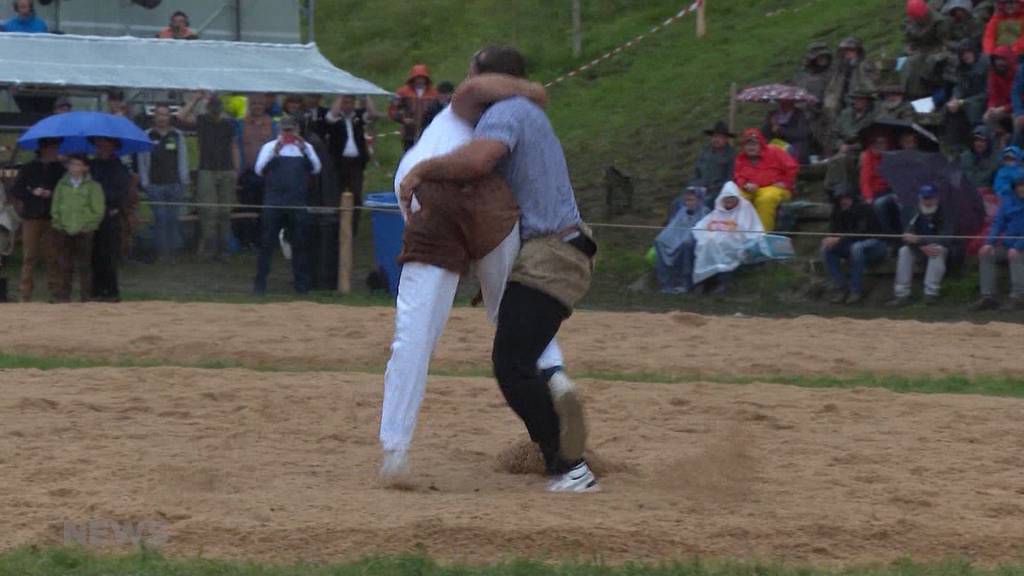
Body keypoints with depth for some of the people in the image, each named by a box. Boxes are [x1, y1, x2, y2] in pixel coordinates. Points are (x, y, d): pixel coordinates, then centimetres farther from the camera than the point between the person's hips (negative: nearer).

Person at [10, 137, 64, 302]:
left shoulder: (60, 170, 9)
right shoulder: (28, 169, 7)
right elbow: (15, 191, 5)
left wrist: (51, 194, -9)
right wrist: (33, 192, -8)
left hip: (52, 218, 1)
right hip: (31, 218, -1)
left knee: (52, 257, -1)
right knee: (29, 256, -3)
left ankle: (55, 291, 1)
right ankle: (25, 292, -2)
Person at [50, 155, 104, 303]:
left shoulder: (92, 186, 1)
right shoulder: (62, 185, 9)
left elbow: (98, 211, 0)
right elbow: (55, 209, 14)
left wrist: (85, 225, -7)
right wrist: (59, 222, 1)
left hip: (84, 231, -3)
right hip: (63, 230, 3)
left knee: (84, 265, -2)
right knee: (65, 264, 2)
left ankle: (86, 295, 2)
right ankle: (64, 295, 7)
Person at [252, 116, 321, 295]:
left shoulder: (305, 147, 11)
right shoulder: (270, 147, 8)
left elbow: (316, 169, -3)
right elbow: (259, 170, -4)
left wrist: (305, 150, -18)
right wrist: (274, 153, -17)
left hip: (298, 201, 1)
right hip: (274, 201, -1)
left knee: (300, 243, 3)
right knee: (267, 242, -2)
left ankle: (302, 283, 10)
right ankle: (260, 282, 1)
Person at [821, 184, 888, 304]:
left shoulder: (864, 209, -18)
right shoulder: (839, 212, 1)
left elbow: (862, 232, -27)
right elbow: (833, 231, 2)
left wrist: (840, 239, -35)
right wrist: (829, 239, -23)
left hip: (876, 244, -7)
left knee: (857, 247, -39)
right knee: (827, 249, -15)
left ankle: (856, 291, -32)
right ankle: (840, 288, -17)